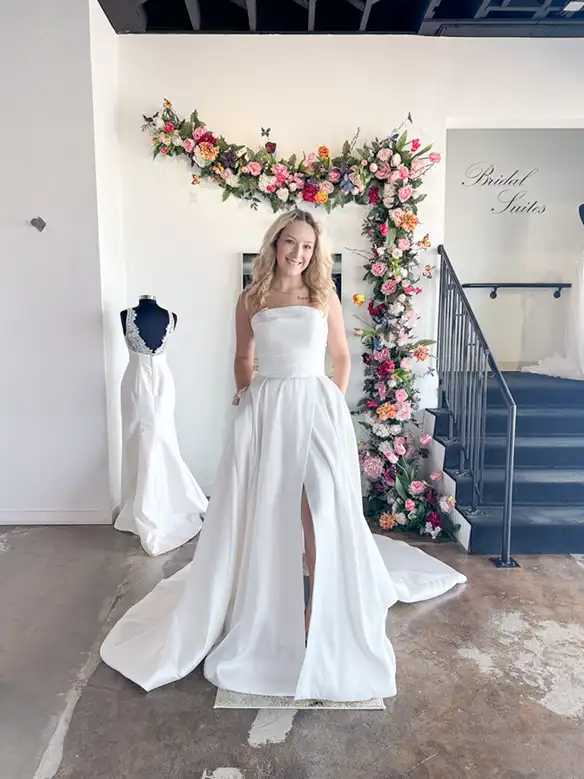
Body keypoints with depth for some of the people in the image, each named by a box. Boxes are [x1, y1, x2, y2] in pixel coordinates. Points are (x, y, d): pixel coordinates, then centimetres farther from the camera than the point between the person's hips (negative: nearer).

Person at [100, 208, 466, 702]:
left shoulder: (324, 297, 6)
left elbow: (342, 356, 12)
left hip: (315, 410, -1)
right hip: (265, 412, 1)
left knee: (322, 510, -3)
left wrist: (336, 403, 5)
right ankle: (267, 604, 24)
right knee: (264, 510, 5)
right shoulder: (251, 300, 8)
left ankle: (323, 604, 13)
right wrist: (246, 393, 4)